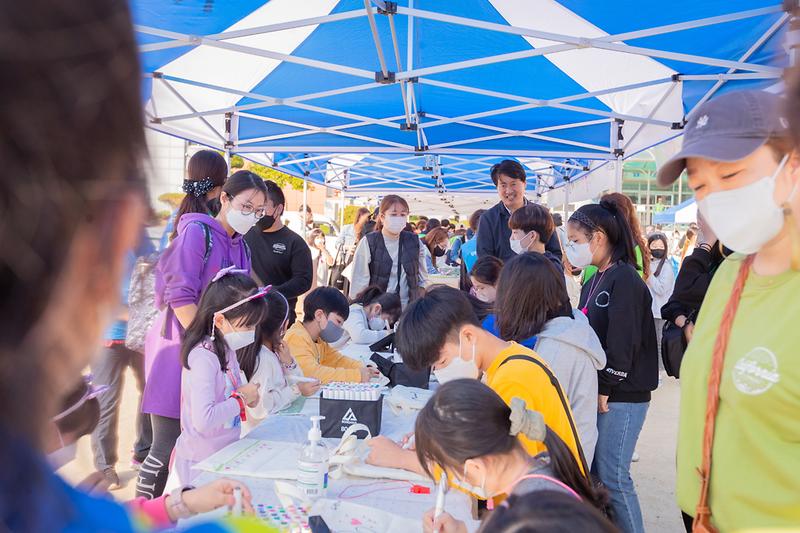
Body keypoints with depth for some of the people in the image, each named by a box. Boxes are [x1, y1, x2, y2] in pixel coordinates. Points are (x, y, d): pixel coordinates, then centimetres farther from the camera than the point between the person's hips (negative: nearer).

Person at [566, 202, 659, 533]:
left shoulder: (625, 280, -14)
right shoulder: (594, 282, 13)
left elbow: (622, 343, -19)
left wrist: (604, 390, -15)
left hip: (621, 396, -8)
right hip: (596, 390, 8)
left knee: (613, 475, -3)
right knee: (592, 471, 13)